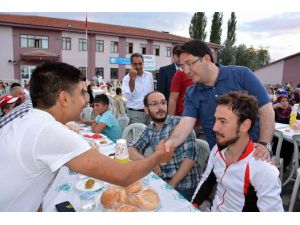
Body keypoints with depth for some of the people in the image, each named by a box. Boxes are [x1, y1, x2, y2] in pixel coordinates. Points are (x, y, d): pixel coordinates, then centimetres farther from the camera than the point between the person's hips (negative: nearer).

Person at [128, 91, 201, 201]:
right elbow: (130, 149, 3)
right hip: (163, 183, 5)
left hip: (185, 185, -5)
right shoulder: (150, 130, 5)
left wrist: (172, 184, -17)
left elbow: (191, 156, -18)